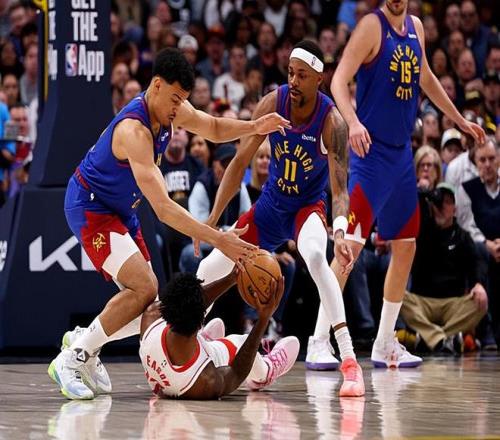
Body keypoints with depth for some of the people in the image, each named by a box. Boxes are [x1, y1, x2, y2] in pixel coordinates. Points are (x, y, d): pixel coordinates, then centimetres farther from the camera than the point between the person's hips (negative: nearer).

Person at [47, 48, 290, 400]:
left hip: (120, 211, 9)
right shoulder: (134, 130, -33)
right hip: (90, 207, -9)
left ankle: (84, 342, 22)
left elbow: (213, 128, 16)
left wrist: (254, 127, -5)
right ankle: (71, 359, -15)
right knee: (144, 289, -24)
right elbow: (163, 209, -38)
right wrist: (218, 240, -42)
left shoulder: (171, 110, -6)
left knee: (150, 305, 4)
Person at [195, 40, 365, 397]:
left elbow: (340, 189, -28)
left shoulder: (332, 122, -26)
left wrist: (340, 232, -49)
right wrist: (213, 219, -13)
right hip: (271, 205, 5)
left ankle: (350, 361, -38)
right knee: (209, 270, 2)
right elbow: (241, 162, -8)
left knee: (315, 256, -37)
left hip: (308, 206, -5)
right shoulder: (273, 103, -16)